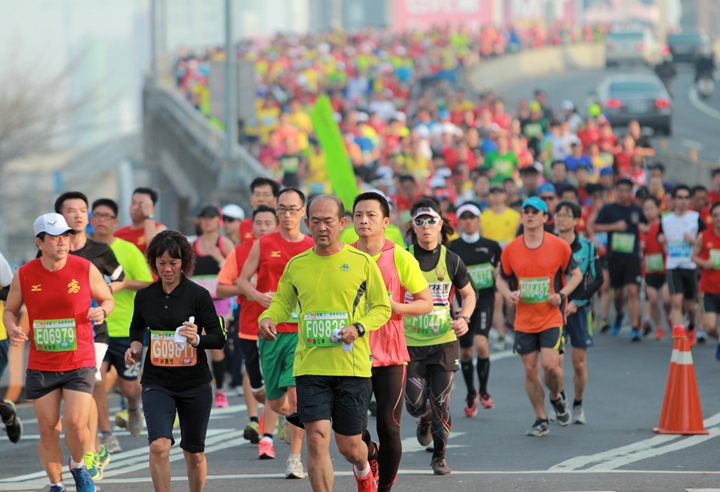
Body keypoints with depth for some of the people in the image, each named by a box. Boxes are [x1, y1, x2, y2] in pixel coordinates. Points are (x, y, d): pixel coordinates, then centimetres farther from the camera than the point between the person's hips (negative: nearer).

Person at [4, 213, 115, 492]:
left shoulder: (85, 269, -5)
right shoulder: (25, 275, -2)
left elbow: (108, 299, 9)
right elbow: (10, 310, 10)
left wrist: (102, 310, -14)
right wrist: (12, 329, -11)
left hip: (79, 362, -1)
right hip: (40, 366, 2)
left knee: (76, 424, -12)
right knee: (48, 429, 3)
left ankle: (78, 466, 19)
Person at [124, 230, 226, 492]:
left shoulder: (198, 295, -6)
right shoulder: (145, 296, 3)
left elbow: (219, 338, -8)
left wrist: (197, 339, -27)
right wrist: (135, 346, 2)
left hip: (194, 383, -1)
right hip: (157, 383, 1)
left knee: (194, 454, 9)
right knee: (159, 445, -20)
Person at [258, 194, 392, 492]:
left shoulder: (361, 263, 0)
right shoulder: (296, 266, 6)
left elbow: (383, 308, 6)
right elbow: (282, 302, 19)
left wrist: (359, 327, -13)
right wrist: (267, 318, -3)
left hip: (353, 367, -1)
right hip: (310, 366, 1)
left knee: (349, 446, 6)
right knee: (317, 439, -13)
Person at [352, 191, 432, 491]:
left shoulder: (400, 258, -2)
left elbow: (426, 303, 1)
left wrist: (396, 307, -15)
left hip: (391, 355, -2)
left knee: (388, 427, -6)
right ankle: (370, 454, 33)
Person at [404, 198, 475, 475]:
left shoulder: (451, 261, 0)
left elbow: (468, 294, 14)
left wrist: (464, 318, -3)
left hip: (444, 341, 0)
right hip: (410, 343, 0)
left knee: (440, 403, -3)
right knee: (415, 404, -2)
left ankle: (439, 457, 13)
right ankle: (425, 421, 35)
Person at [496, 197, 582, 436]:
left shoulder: (559, 246, -4)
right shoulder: (511, 250, 2)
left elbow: (576, 274, 6)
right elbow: (501, 278, 14)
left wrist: (562, 294, -10)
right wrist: (507, 293, -8)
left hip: (552, 317, -2)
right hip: (523, 320, 3)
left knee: (550, 364, -16)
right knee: (530, 370, 3)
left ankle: (556, 397, 16)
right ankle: (541, 420, 16)